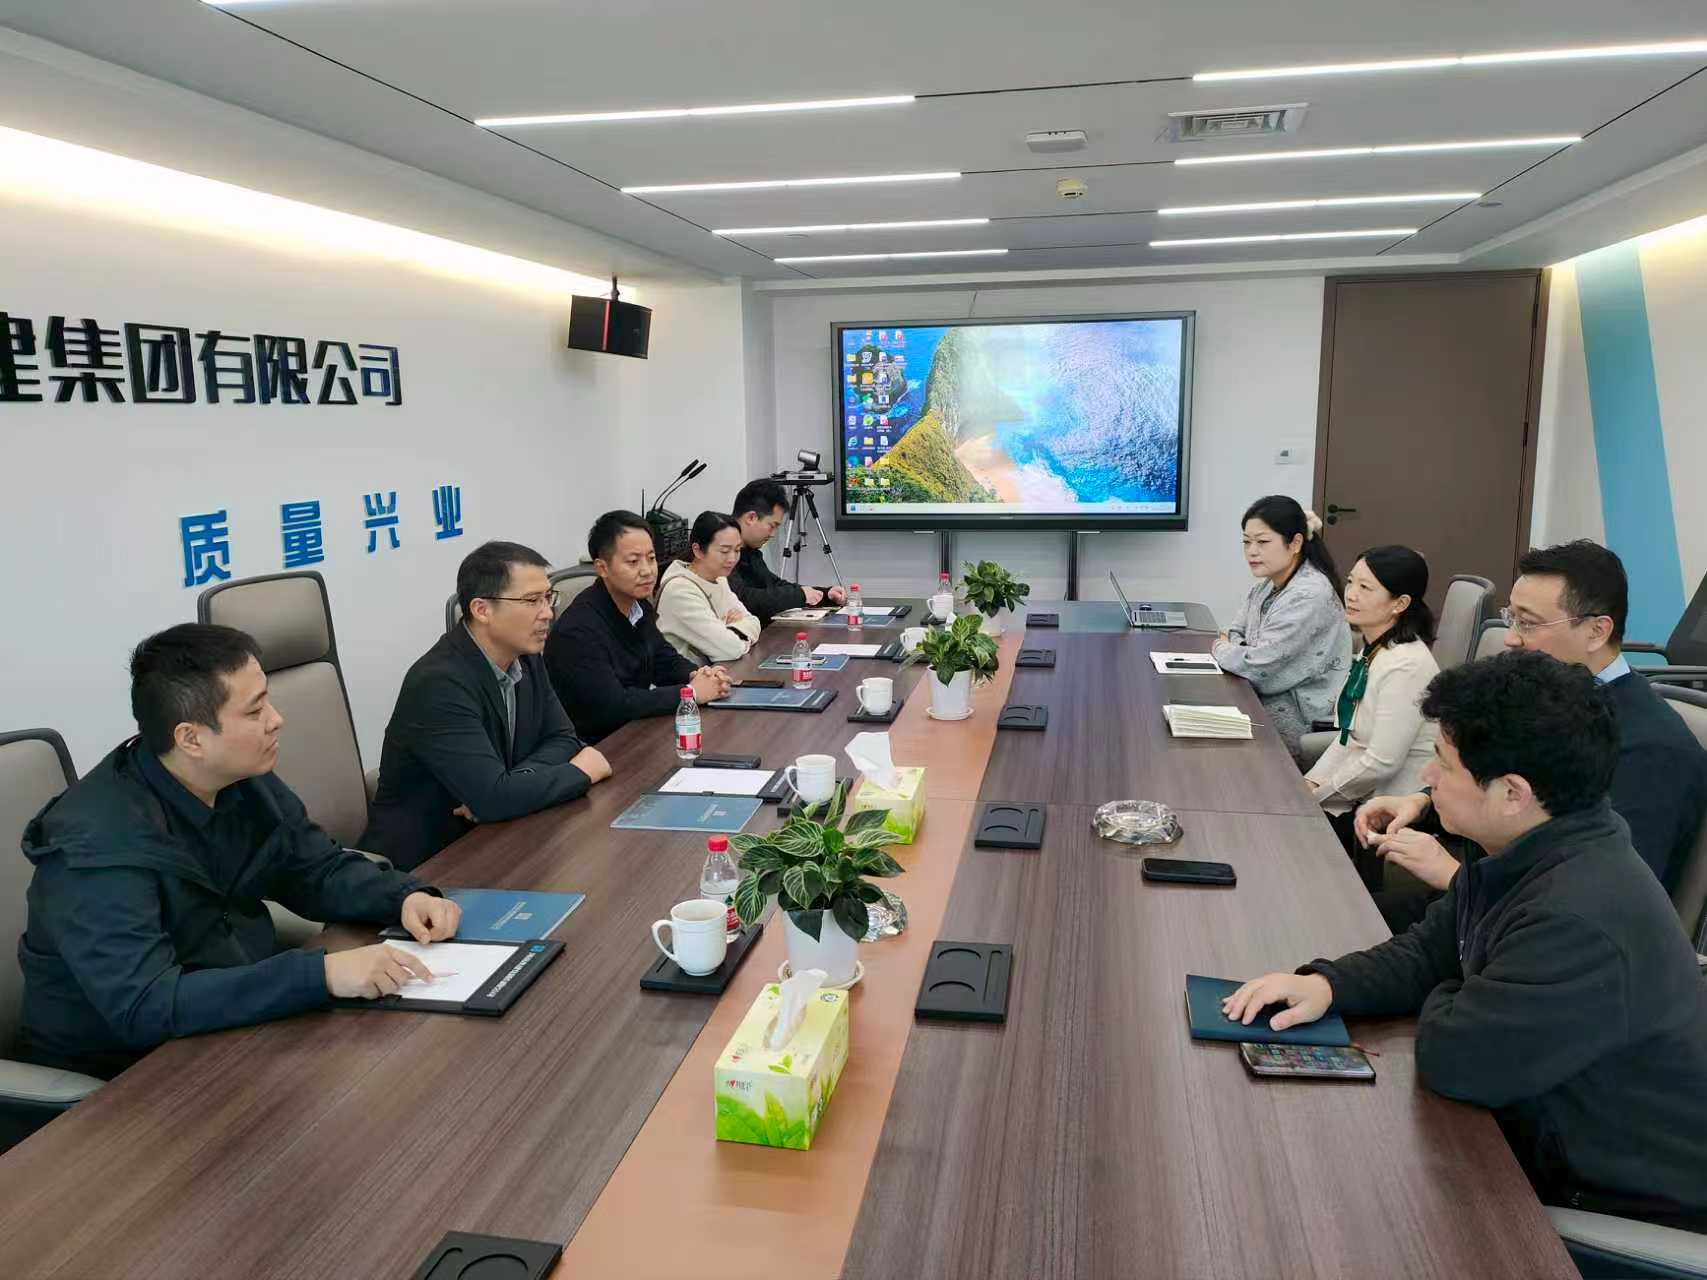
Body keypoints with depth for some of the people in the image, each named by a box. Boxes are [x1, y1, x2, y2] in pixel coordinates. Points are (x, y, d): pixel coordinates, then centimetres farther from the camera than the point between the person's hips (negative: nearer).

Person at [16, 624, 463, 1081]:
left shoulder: (244, 782, -4)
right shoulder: (101, 843, -26)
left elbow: (321, 870, 7)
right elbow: (144, 1007, -34)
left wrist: (407, 897, -13)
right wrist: (323, 973, -40)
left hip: (236, 1029, 7)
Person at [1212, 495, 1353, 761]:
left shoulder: (1310, 595, -24)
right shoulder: (1270, 584, 4)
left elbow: (1257, 664, -24)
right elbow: (1236, 632, 16)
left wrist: (1221, 649, -4)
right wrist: (1230, 646, -8)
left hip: (1302, 711, -8)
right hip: (1267, 694, 8)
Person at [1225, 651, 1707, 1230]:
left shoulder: (1582, 922, -35)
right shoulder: (1531, 853, -2)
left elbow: (1453, 1059, -31)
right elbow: (1426, 950, 6)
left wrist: (1446, 1003, -7)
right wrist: (1326, 983, -12)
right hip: (1557, 1139, 8)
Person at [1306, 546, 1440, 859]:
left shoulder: (1406, 666, -24)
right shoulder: (1372, 649, 6)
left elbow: (1382, 762, -25)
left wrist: (1316, 795, -14)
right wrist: (1311, 782, -1)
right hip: (1362, 792, 8)